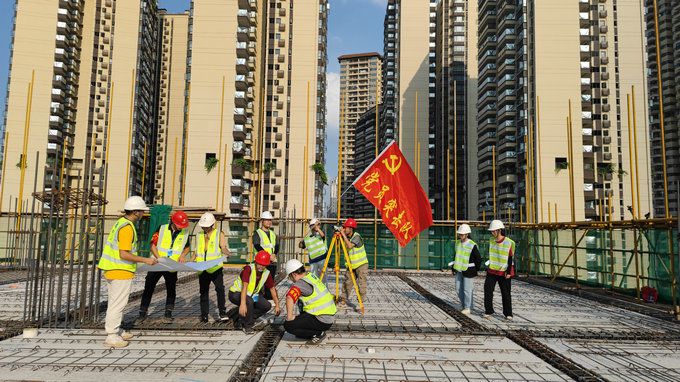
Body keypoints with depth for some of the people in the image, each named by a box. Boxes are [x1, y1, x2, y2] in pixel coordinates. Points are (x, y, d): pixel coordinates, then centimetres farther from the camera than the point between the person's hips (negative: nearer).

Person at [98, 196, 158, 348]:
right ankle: (112, 337, 7)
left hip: (112, 271, 10)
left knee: (115, 303, 19)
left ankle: (116, 331, 32)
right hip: (121, 272, -10)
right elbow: (124, 254, -24)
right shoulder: (127, 227, -19)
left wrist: (140, 260, 22)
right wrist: (145, 260, -17)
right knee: (117, 304, -1)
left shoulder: (120, 223, 11)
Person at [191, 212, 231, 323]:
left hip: (216, 268, -4)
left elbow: (223, 248, -6)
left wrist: (227, 252, -29)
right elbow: (197, 252, 19)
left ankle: (222, 313, -10)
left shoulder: (219, 234, 3)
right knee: (203, 292, 9)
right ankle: (204, 315, 17)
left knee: (220, 288, -16)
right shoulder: (199, 235, 15)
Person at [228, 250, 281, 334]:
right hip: (236, 293, -7)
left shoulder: (267, 273, -9)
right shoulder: (249, 269, -29)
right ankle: (248, 326, -14)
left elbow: (272, 288, 2)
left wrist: (277, 305, 1)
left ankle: (242, 321, 4)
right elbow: (244, 286, -40)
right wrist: (243, 304, -51)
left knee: (267, 306, -6)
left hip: (252, 294, 7)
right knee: (249, 301, -36)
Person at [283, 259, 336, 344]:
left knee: (288, 325, -9)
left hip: (322, 321, -9)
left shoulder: (301, 283, -16)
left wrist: (289, 317, -21)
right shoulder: (311, 275, 11)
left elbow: (289, 298, -34)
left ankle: (318, 333, -6)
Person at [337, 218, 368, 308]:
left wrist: (343, 235, -25)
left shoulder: (356, 236, -18)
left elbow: (350, 246, -32)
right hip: (351, 265, 7)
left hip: (361, 265, -7)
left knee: (361, 285, -6)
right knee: (347, 283, 5)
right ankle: (343, 302, 12)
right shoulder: (346, 237, 4)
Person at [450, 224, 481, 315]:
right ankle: (463, 305, 25)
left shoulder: (472, 245, -16)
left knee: (467, 289, -2)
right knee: (459, 288, 10)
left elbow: (478, 259, -9)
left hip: (468, 271, -7)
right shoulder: (458, 243, 5)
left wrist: (475, 270, -2)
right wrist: (454, 267, 14)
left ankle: (467, 308, 9)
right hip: (459, 270, 7)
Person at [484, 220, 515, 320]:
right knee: (488, 290, -1)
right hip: (492, 271, 4)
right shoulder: (492, 241, 3)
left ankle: (508, 314, 16)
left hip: (504, 273, -4)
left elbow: (510, 259, -10)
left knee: (506, 293, 3)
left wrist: (508, 272, -14)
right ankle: (488, 311, 10)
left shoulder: (509, 243, -12)